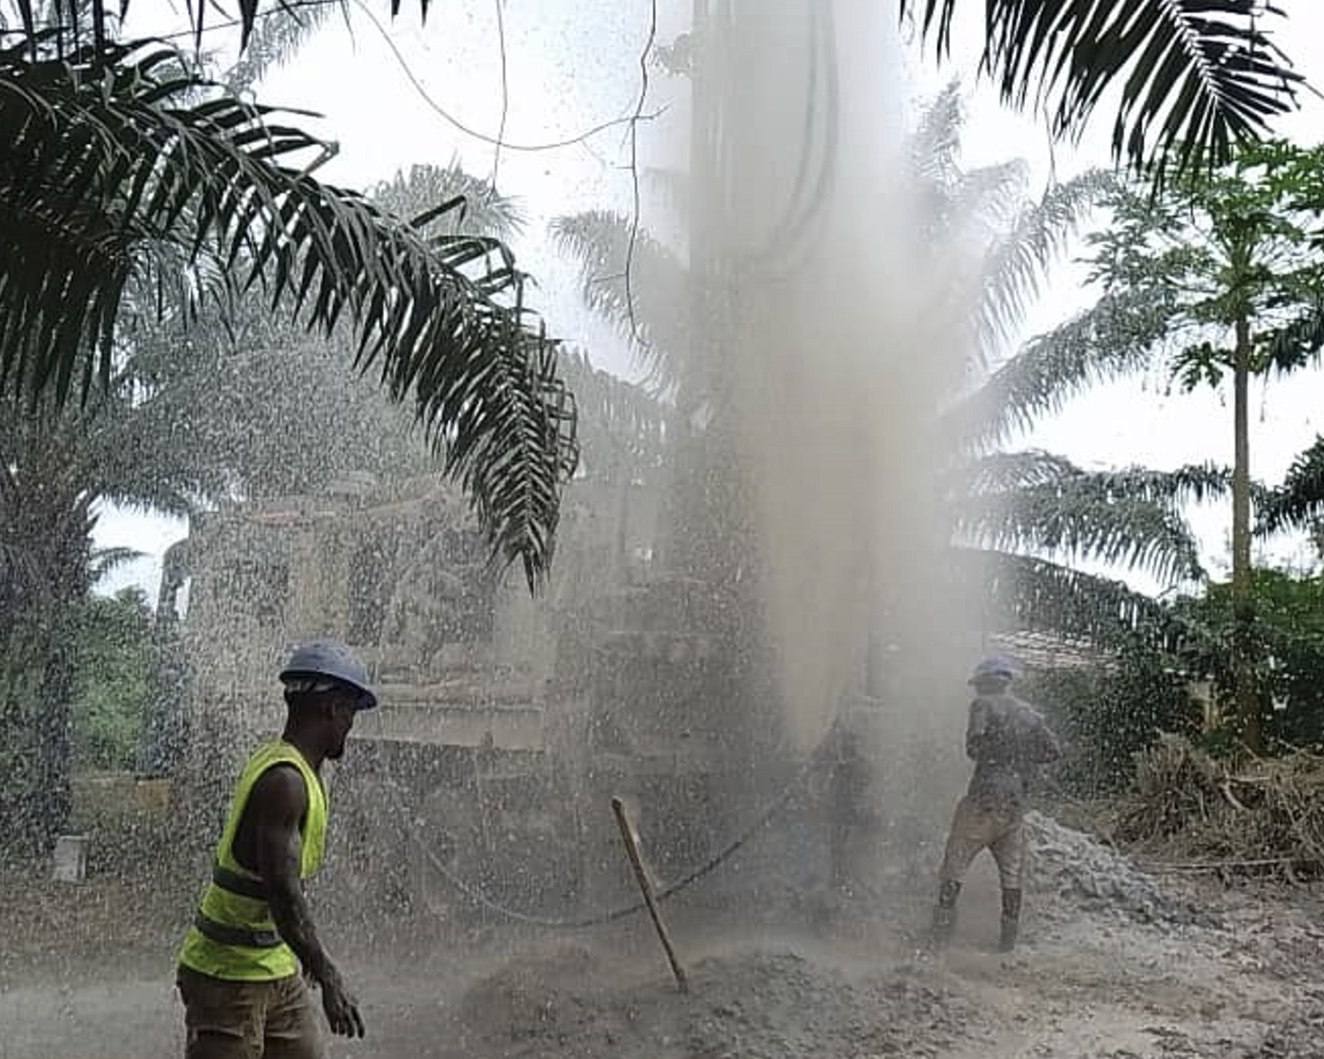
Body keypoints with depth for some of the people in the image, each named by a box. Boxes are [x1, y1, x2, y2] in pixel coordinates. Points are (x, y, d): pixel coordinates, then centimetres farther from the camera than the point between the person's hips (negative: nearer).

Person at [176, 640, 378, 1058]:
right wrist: (328, 977, -28)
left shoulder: (288, 766, 8)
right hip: (227, 974, -10)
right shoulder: (284, 781, -23)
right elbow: (284, 894, -28)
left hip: (277, 971, 10)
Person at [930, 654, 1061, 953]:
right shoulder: (1031, 714, 12)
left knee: (955, 863, 3)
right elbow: (1054, 751, 14)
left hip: (984, 796, -5)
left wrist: (986, 756, 7)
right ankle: (1009, 936, 15)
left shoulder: (983, 705, -4)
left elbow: (973, 746, -15)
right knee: (1011, 870, 14)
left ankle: (941, 931, 0)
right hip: (1016, 800, 5)